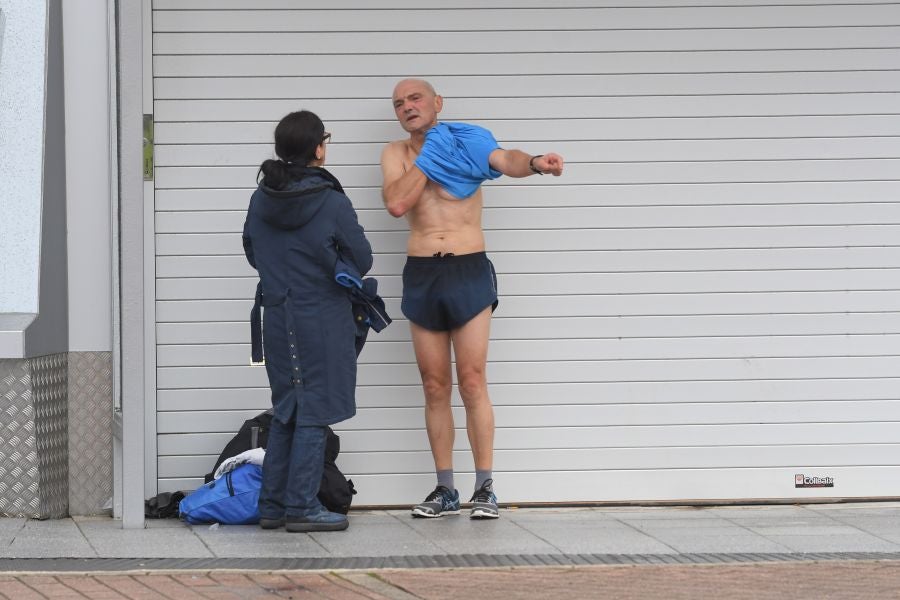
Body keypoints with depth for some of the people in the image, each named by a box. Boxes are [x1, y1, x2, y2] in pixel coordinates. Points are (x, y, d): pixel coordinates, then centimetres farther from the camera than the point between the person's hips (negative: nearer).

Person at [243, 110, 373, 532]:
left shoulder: (261, 199, 2)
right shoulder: (332, 204, -14)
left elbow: (252, 252, 14)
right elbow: (361, 261, -5)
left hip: (277, 318, 6)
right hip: (322, 319, -6)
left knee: (285, 411, 15)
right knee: (314, 413, 0)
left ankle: (272, 505, 17)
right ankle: (302, 507, 1)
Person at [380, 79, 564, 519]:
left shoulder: (466, 143, 3)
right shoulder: (397, 154, 9)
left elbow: (506, 160, -17)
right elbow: (396, 203, -9)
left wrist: (535, 163, -39)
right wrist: (431, 156, -7)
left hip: (469, 270, -3)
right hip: (421, 273, 3)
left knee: (472, 382, -6)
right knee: (435, 386, 6)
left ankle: (485, 488, -3)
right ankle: (445, 490, 11)